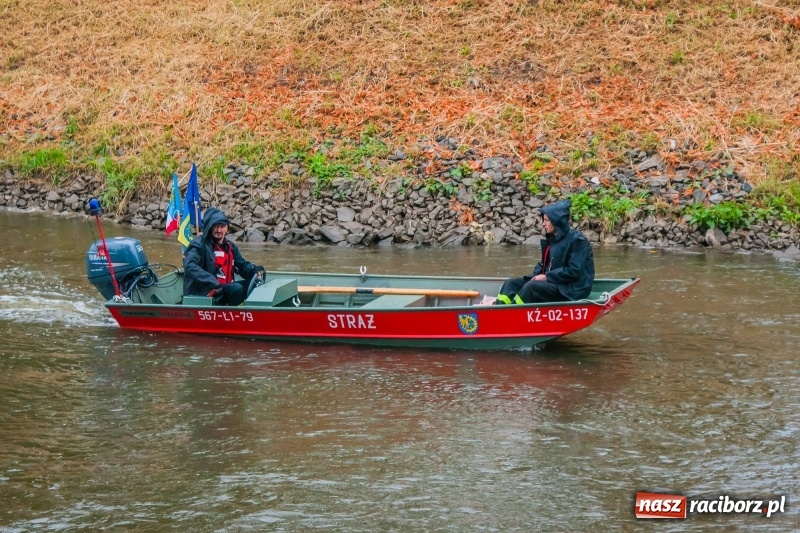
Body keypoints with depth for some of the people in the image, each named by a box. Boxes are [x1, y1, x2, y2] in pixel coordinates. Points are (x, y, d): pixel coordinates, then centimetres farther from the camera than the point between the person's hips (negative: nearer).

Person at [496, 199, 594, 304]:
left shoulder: (577, 240, -12)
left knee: (532, 287, -32)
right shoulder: (552, 238, 13)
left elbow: (574, 271, -18)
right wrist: (537, 275, -5)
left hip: (572, 289, -9)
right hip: (551, 282, 9)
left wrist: (547, 277, -18)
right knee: (512, 283, -6)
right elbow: (545, 263, 17)